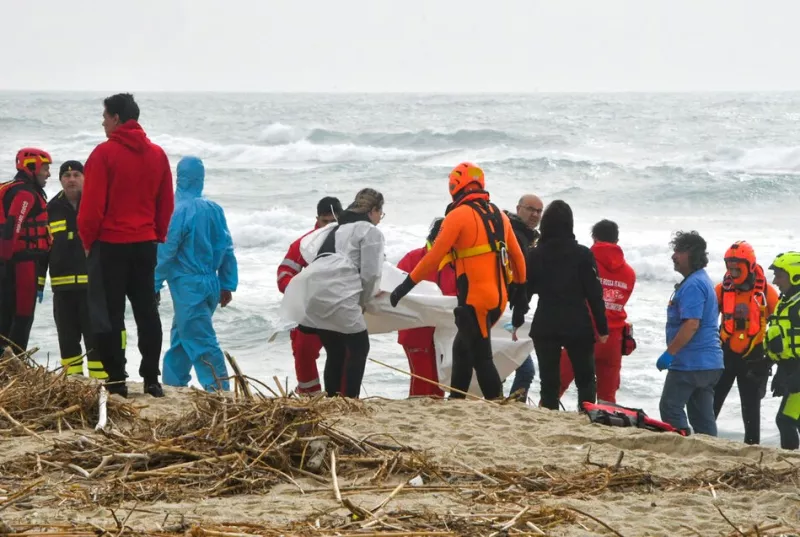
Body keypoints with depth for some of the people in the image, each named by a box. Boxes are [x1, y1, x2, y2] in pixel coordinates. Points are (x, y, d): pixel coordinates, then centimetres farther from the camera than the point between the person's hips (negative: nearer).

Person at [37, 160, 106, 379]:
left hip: (92, 283, -3)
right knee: (67, 335, 8)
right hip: (62, 286, 3)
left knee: (94, 333, -5)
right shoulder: (52, 209, 10)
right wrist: (38, 281, 8)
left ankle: (100, 377, -2)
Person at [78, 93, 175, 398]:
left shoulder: (105, 153, -11)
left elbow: (92, 203, -12)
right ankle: (151, 380, 9)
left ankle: (116, 381, -1)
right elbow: (166, 203, 8)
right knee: (147, 311, 10)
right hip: (145, 244, 5)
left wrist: (87, 239, 1)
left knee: (109, 314, 0)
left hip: (110, 244, -5)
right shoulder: (157, 155, 6)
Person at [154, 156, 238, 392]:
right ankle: (173, 383, 25)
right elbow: (226, 249, 8)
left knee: (201, 342, -8)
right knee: (180, 337, 19)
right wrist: (227, 284, 14)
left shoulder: (179, 211, -15)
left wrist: (154, 286, -5)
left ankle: (219, 390, -13)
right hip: (210, 284, 7)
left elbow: (165, 252, -13)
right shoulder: (214, 209, 5)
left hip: (187, 286, -7)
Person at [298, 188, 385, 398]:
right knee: (359, 348, 2)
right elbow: (370, 273, -1)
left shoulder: (337, 229, 30)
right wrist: (363, 301, 14)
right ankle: (349, 400, -5)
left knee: (335, 352, 14)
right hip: (339, 296, -8)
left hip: (314, 293, 8)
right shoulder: (371, 232, 6)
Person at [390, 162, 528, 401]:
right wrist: (519, 290, 28)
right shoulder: (498, 215, 13)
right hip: (499, 298, 7)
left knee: (481, 358, -3)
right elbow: (517, 257, 17)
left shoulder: (459, 215, -9)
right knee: (462, 348, 17)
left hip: (475, 300, -7)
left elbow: (434, 257, -12)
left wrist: (407, 285, -6)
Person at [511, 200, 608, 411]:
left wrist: (517, 323, 14)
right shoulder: (582, 255, -5)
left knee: (549, 381, 5)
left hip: (545, 327, 1)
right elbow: (594, 293, -6)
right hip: (578, 326, -1)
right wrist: (602, 328, -1)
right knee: (585, 380, 10)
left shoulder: (534, 255, 0)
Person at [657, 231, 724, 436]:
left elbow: (691, 325, -24)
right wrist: (673, 352, 24)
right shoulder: (703, 280, 18)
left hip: (690, 363, -10)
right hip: (709, 363, 10)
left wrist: (669, 353, -20)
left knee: (670, 408, -5)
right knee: (703, 416, 10)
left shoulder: (693, 285, -16)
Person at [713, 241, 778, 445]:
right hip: (725, 352, 2)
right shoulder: (722, 289, -1)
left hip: (753, 357, -2)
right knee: (711, 402, 1)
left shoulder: (765, 292, -6)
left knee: (751, 407, 7)